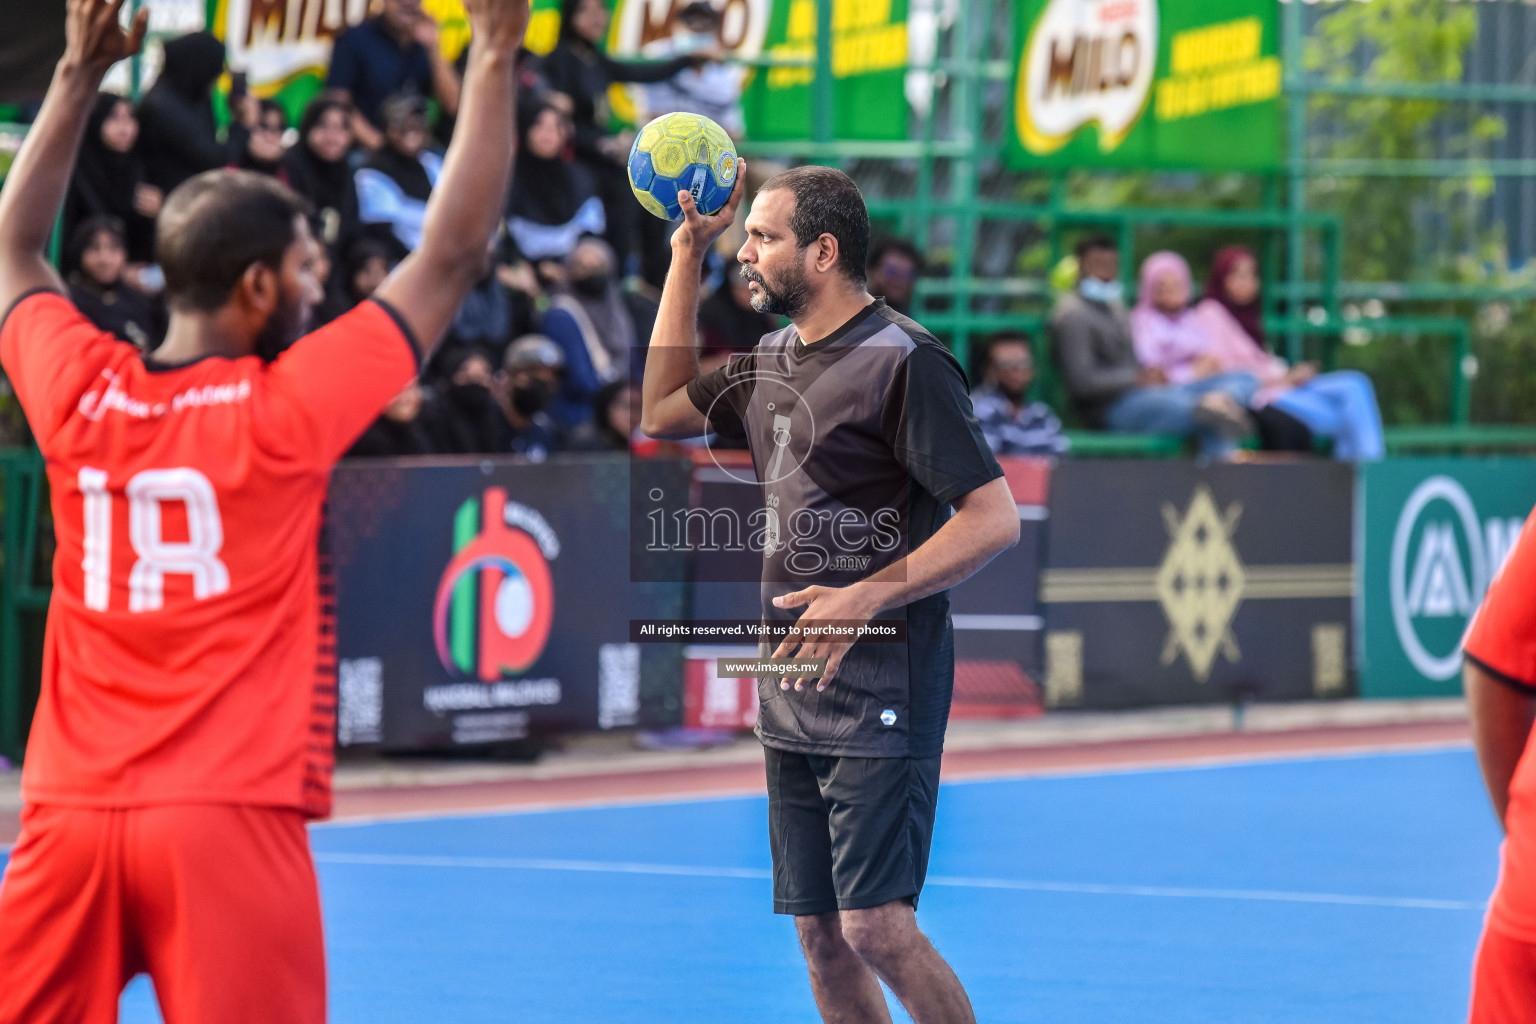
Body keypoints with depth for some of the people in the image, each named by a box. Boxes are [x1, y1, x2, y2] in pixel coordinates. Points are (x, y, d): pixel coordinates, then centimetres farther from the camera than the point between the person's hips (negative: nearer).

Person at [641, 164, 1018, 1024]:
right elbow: (662, 411, 28)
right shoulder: (774, 361, 14)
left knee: (876, 926, -15)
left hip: (882, 691, -8)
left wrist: (864, 599, -24)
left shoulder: (905, 363, -12)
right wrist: (689, 254, 20)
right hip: (793, 692, 8)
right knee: (821, 933, 7)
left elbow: (996, 519, -16)